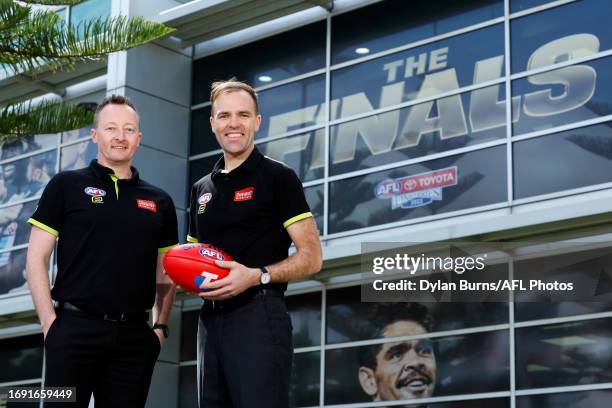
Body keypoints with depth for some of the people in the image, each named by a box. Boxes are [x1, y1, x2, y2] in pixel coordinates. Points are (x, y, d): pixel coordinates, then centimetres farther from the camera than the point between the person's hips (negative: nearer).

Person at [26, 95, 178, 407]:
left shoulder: (159, 202, 15)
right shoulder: (66, 186, 5)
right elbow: (36, 259, 1)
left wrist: (161, 326, 7)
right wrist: (50, 323, -7)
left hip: (135, 336, 3)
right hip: (74, 330, -3)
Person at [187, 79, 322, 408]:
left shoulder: (278, 177, -1)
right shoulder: (201, 189, 18)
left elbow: (311, 258, -6)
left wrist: (256, 276, -20)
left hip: (258, 316, -6)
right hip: (210, 319, 6)